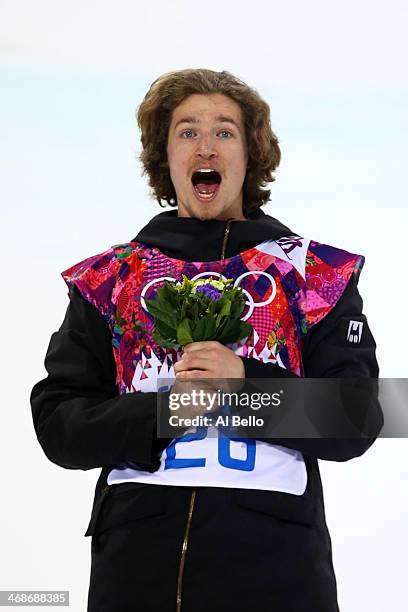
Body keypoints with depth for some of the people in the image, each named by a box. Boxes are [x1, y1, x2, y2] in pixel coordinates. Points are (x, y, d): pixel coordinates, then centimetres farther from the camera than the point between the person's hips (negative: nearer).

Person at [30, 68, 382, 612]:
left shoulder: (316, 274, 9)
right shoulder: (108, 278, 12)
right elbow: (57, 425, 5)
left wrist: (247, 384, -14)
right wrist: (166, 409, -12)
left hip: (276, 559, 0)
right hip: (138, 561, 1)